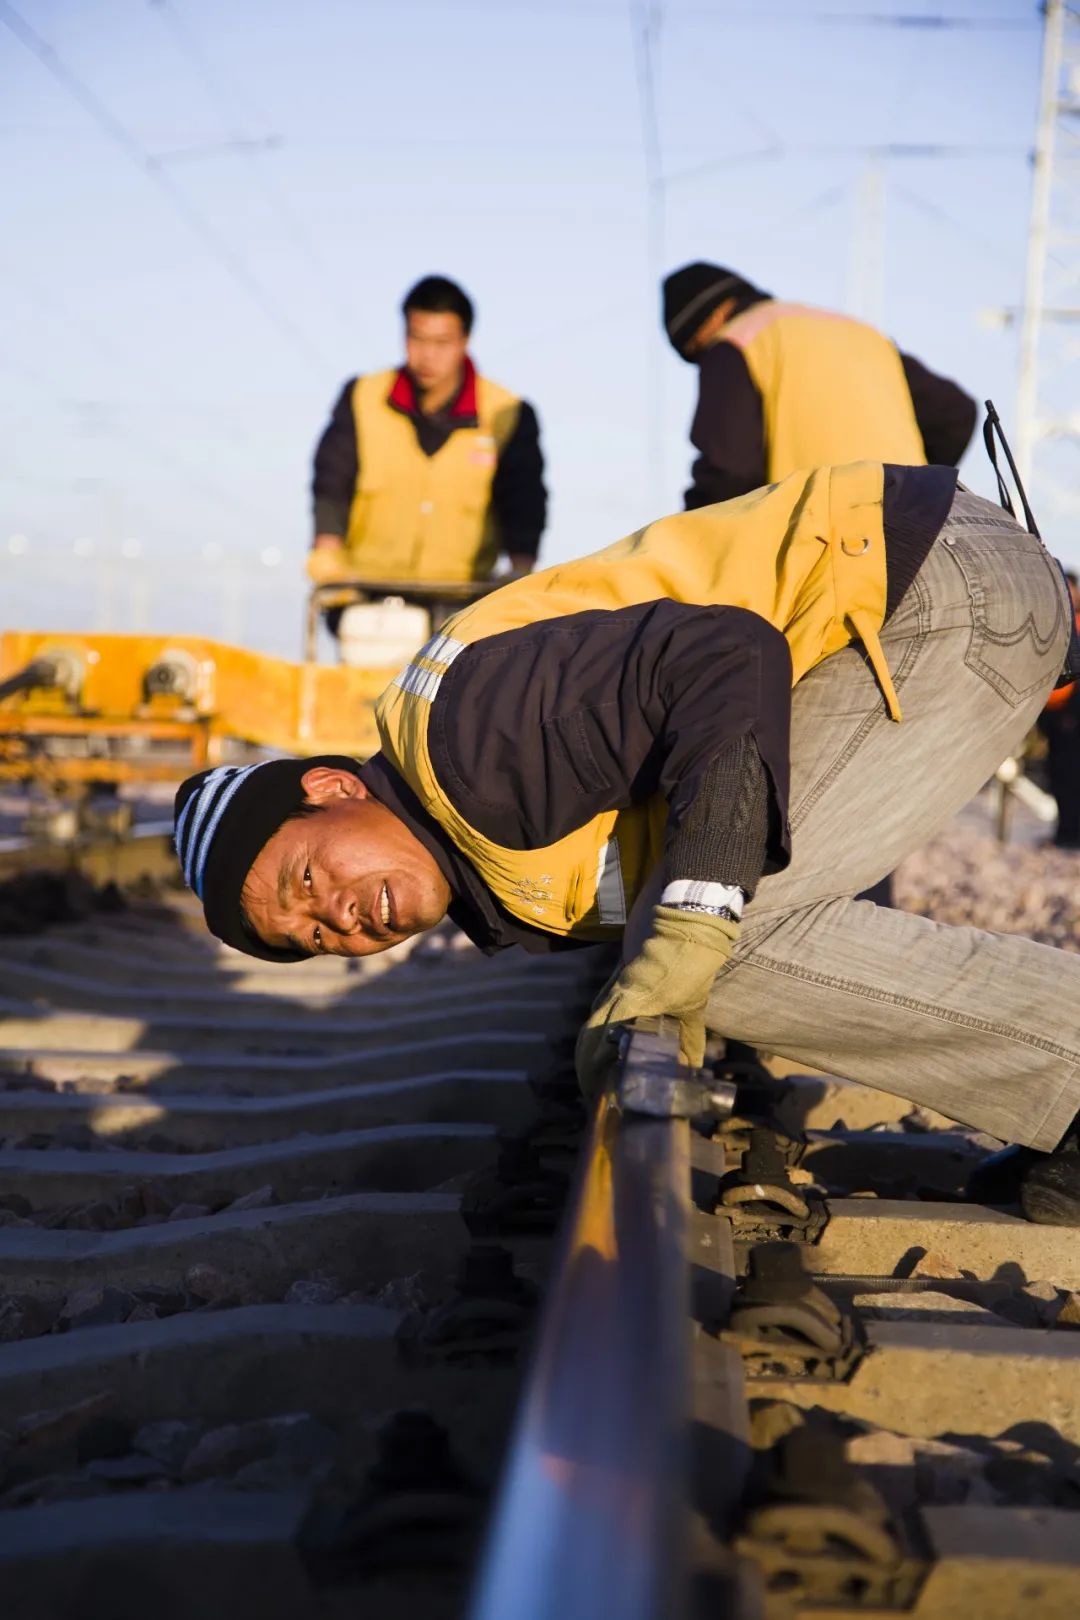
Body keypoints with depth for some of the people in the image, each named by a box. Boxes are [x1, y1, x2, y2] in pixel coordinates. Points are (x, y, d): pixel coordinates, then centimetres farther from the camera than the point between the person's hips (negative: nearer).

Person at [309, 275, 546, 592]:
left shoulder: (507, 415, 3)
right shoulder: (362, 398, 6)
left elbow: (524, 505, -1)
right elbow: (331, 481, 0)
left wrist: (521, 574, -17)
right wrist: (327, 548, -17)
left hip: (459, 596, 0)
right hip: (364, 587, 0)